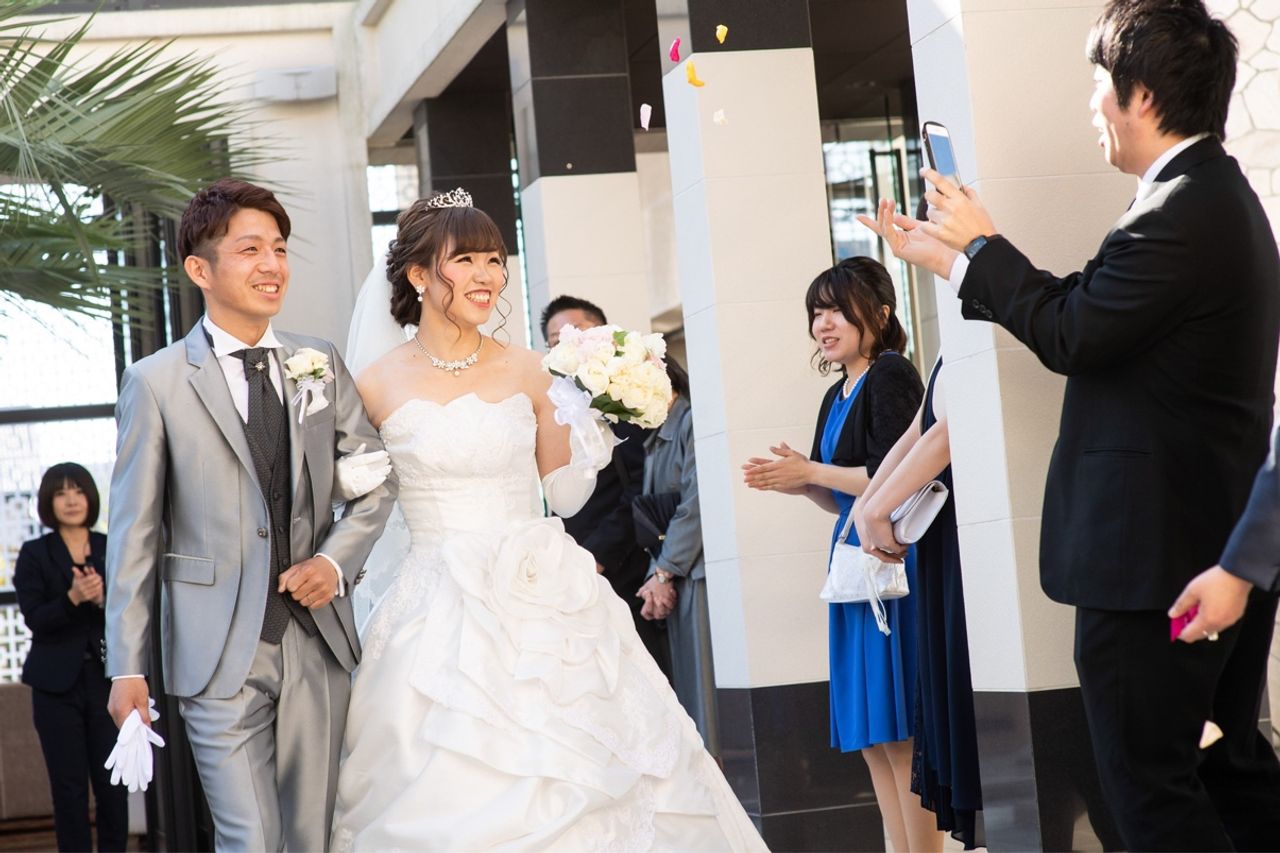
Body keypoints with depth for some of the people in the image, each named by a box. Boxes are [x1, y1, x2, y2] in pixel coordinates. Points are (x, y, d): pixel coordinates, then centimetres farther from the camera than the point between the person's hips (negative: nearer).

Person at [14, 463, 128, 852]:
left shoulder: (113, 549, 6)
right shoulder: (34, 554, 2)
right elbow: (35, 619, -7)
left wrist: (104, 598, -19)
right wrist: (72, 599, -23)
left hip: (107, 679, 1)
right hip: (58, 684, -1)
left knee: (113, 783, 1)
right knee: (69, 785, 1)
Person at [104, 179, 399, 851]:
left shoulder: (320, 364, 8)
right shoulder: (156, 383, -2)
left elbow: (377, 475, 15)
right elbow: (134, 534, -2)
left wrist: (337, 559, -4)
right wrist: (127, 666, -5)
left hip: (317, 642, 4)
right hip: (220, 653, -4)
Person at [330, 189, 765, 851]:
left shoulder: (527, 372, 5)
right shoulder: (378, 387, -1)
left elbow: (564, 493, 10)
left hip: (543, 598, 2)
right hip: (442, 614, -2)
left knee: (574, 775, 2)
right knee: (455, 797, -3)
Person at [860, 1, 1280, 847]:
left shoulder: (1179, 213, -21)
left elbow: (1072, 334, -18)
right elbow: (1094, 309, 15)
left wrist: (981, 244, -4)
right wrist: (955, 259, 19)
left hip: (1152, 554, -10)